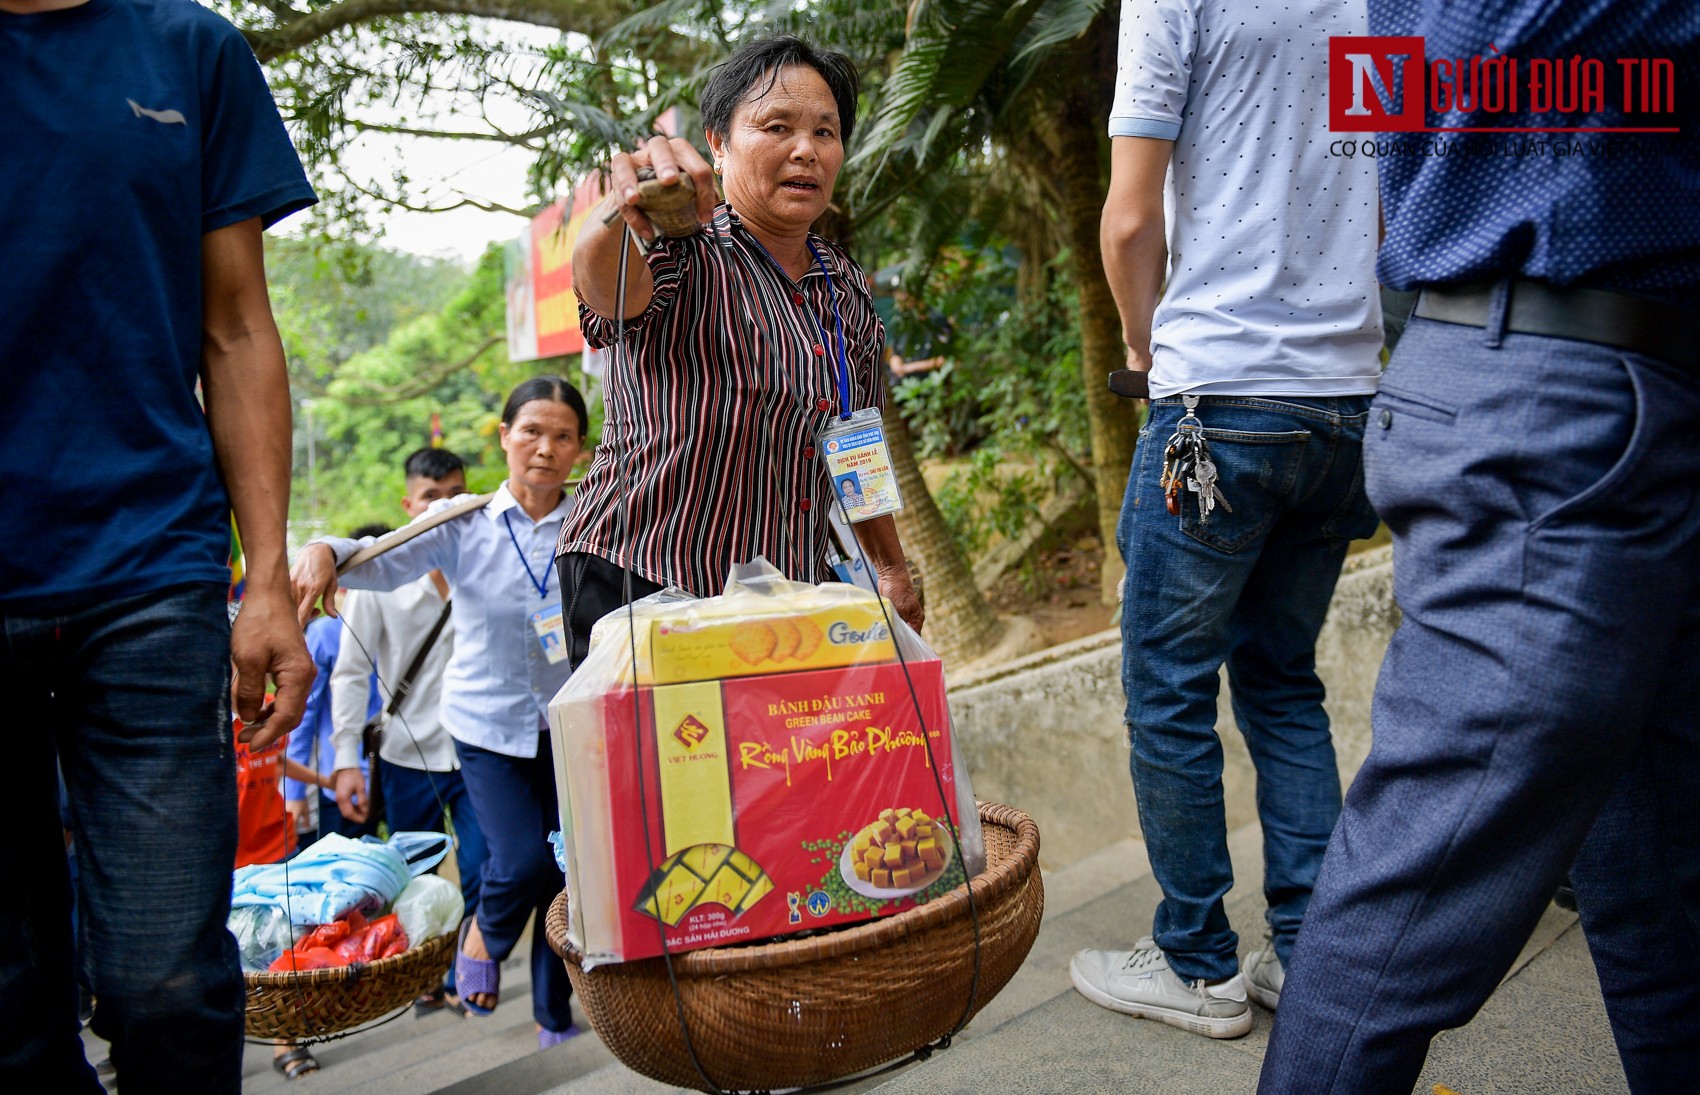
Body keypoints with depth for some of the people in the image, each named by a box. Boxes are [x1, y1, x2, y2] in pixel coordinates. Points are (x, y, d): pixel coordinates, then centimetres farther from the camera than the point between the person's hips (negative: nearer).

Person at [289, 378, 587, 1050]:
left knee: (565, 873, 5)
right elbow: (384, 564, -18)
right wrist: (325, 552, -36)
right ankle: (484, 934, 25)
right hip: (488, 724, -1)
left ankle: (555, 1022, 27)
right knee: (522, 861, -14)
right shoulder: (465, 526, -6)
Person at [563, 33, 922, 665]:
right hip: (642, 588, -5)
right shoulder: (685, 256, -6)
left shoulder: (847, 290, 11)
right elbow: (606, 285, -31)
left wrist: (891, 569, 23)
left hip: (790, 602, 5)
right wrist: (624, 217, -53)